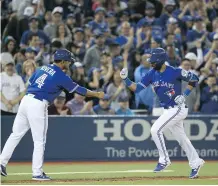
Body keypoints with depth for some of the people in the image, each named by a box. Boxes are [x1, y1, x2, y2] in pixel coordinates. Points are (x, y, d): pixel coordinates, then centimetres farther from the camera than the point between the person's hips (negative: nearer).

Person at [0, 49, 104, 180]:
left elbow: (30, 83, 18)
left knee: (16, 134, 12)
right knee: (39, 141, 0)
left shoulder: (43, 68, 15)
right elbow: (78, 89, 3)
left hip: (26, 99, 7)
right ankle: (37, 173, 3)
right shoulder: (61, 76, -5)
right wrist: (97, 94, 15)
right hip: (38, 105, -7)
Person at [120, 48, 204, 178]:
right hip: (168, 110, 8)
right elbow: (137, 88, -3)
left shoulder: (175, 72, -17)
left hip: (178, 109, -8)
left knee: (156, 129, -18)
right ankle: (196, 163, 30)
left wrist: (184, 95, -14)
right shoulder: (152, 74, 1)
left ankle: (164, 160, -6)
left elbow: (194, 79, -6)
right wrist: (126, 80, -18)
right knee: (181, 138, 17)